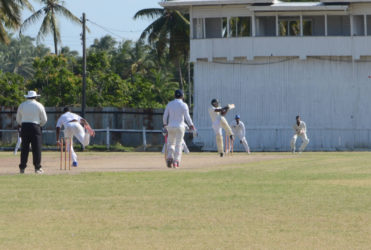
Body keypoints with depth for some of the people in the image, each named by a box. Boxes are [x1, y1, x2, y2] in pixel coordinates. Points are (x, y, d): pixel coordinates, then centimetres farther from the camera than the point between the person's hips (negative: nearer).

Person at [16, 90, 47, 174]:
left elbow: (18, 119, 12)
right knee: (36, 148, -1)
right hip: (35, 127, -3)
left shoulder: (22, 105, 8)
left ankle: (22, 168, 1)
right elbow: (44, 119, 3)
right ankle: (37, 168, -3)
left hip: (24, 127, 3)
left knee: (24, 148, 4)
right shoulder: (39, 105, 1)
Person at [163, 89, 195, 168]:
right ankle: (176, 161, -3)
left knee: (170, 143, 14)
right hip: (180, 126, -2)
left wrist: (165, 124, 21)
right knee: (178, 144, 3)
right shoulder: (183, 105, -5)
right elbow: (187, 116, -9)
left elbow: (165, 116, 5)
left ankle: (169, 157, -8)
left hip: (171, 126, 2)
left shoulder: (169, 104, 4)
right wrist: (191, 125, 4)